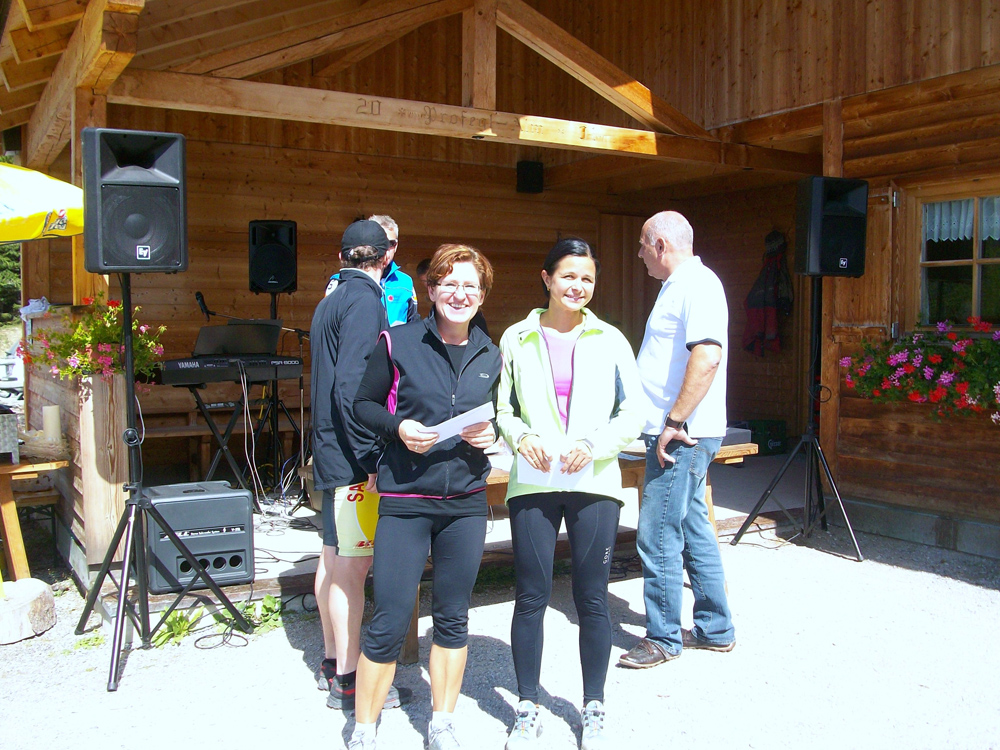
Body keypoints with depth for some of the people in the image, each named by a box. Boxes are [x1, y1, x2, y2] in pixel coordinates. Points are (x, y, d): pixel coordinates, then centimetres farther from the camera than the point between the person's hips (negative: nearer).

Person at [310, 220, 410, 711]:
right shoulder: (364, 301, -12)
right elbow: (350, 384, -21)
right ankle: (348, 679, 1)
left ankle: (332, 662, 26)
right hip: (352, 452, -10)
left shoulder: (331, 301, 16)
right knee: (352, 563, -5)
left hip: (331, 450, 10)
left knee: (332, 556, 15)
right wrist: (369, 455, -20)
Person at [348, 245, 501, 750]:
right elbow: (363, 404, 2)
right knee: (389, 623, -2)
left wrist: (490, 435, -3)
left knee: (453, 618, 13)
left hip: (466, 501, 4)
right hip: (405, 500, -4)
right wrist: (398, 426, -16)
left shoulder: (490, 356, 8)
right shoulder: (398, 343, -4)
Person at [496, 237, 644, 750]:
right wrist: (521, 437, -10)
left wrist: (594, 445, -10)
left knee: (592, 599, 6)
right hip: (533, 483, 0)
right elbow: (501, 407, 10)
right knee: (531, 597, 4)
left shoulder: (609, 340, 5)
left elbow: (633, 411, 5)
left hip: (594, 482, 0)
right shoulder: (517, 339, 6)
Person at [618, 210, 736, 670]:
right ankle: (715, 629, 28)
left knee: (657, 538, -4)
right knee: (693, 534, 16)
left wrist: (675, 422, -25)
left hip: (681, 437, -11)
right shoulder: (679, 285, 18)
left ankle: (663, 639, 9)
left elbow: (707, 356, -26)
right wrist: (670, 425, 24)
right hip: (680, 437, 11)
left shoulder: (697, 284, -14)